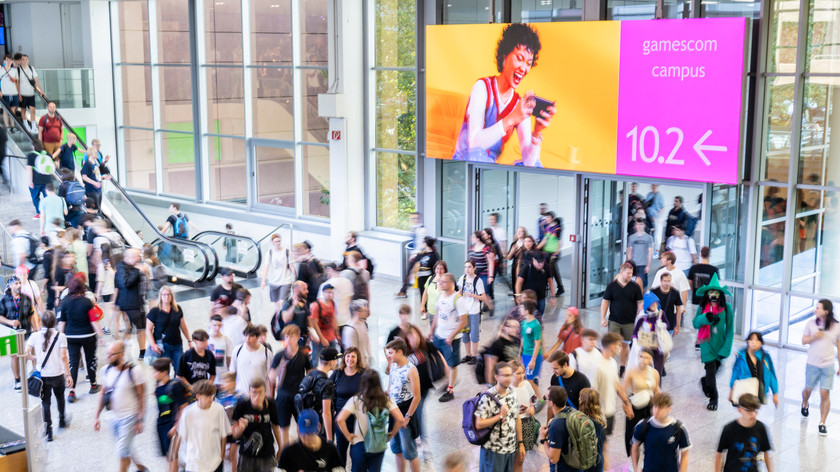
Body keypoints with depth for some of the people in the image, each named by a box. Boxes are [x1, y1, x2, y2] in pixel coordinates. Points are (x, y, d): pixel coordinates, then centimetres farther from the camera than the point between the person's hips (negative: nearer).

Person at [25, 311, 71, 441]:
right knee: (60, 397, 24)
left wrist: (35, 357, 13)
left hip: (42, 375, 1)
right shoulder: (60, 336, -9)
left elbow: (26, 353, -9)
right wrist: (68, 375, -9)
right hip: (57, 374, 0)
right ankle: (62, 421, 42)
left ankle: (48, 430, 3)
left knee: (45, 401, 8)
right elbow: (63, 357, -13)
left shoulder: (35, 336, -4)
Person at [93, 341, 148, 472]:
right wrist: (96, 416, 9)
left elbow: (141, 397, -12)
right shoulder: (108, 370, 2)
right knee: (125, 449, 17)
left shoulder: (133, 371, -15)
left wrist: (140, 421, -14)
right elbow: (103, 394, 12)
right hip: (114, 418, 6)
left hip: (129, 417, -6)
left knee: (122, 451, -6)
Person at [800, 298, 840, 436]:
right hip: (812, 364, 2)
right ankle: (804, 404, 50)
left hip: (828, 366, -2)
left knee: (824, 394, -5)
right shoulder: (811, 323, -4)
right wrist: (814, 337, -17)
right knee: (808, 389, 15)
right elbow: (804, 340, 4)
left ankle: (822, 423, 6)